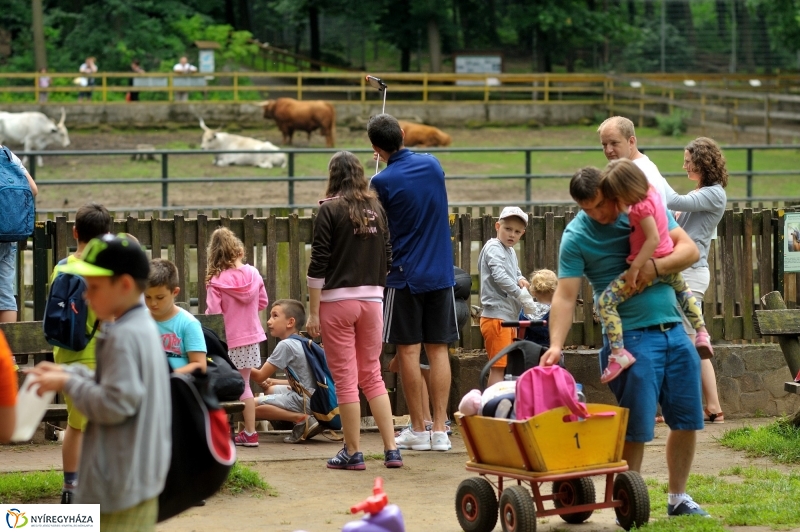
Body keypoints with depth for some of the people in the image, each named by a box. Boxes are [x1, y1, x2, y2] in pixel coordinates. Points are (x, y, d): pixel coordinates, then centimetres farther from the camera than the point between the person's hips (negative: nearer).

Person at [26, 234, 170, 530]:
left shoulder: (123, 336, -21)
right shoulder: (142, 327, 11)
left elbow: (115, 404, -24)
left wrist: (67, 383, -13)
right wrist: (67, 372, 9)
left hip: (121, 482, -11)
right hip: (141, 472, 11)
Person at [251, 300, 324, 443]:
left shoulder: (285, 345, -11)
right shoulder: (301, 343, 17)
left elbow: (260, 376, -9)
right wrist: (273, 382, 18)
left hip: (304, 400, -10)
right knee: (269, 389, 31)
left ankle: (301, 419, -16)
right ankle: (304, 419, 8)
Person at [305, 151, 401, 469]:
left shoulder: (330, 210, -8)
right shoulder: (376, 209, 7)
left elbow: (319, 264, -10)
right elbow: (387, 258, 11)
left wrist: (313, 312, -8)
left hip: (337, 300, -5)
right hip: (372, 300, 5)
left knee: (345, 379, 2)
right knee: (372, 375, 13)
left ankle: (353, 452, 5)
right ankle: (391, 449, 7)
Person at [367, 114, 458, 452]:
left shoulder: (383, 182, -12)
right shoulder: (432, 165, 2)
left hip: (404, 275, -4)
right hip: (440, 272, 4)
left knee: (409, 351, 3)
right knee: (438, 350, 5)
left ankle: (418, 430, 5)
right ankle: (440, 430, 3)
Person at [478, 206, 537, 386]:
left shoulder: (511, 251, 18)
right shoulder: (493, 248, -11)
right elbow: (499, 276, -23)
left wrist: (520, 279, 1)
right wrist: (522, 294, -23)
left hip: (509, 317, 10)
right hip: (496, 317, -10)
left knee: (508, 367, 15)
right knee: (498, 367, -12)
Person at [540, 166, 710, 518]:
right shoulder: (576, 237, -5)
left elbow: (690, 250, 1)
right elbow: (565, 296, -12)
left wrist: (655, 266, -18)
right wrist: (556, 345, -26)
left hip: (674, 330, 5)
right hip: (632, 337, -5)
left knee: (687, 421, 8)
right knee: (636, 429, -6)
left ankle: (678, 498, 21)